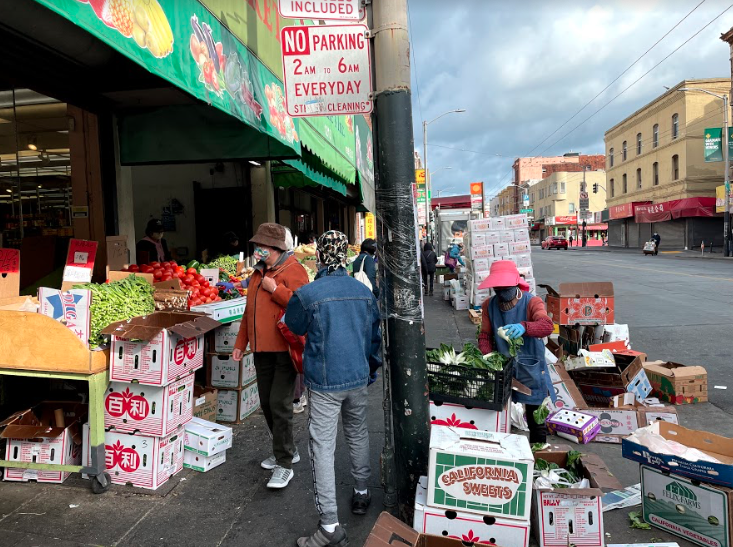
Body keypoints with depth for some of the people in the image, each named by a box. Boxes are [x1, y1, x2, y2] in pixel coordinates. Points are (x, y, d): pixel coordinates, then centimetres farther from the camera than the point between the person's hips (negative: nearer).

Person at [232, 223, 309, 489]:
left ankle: (284, 465, 4)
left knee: (279, 404, -8)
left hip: (285, 350, -8)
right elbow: (249, 310, 21)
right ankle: (288, 450, 32)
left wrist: (275, 289, -19)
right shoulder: (258, 272, 15)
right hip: (262, 350, 9)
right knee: (267, 403, 14)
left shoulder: (292, 270, -10)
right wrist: (241, 343, 20)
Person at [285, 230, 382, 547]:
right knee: (357, 434, 24)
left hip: (324, 381, -5)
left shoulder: (307, 294, -18)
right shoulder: (364, 292, -2)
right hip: (358, 378, 5)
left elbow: (294, 326, 3)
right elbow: (375, 334, 10)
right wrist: (372, 366, 26)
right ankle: (361, 493, 42)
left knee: (323, 448, 2)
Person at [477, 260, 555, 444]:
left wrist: (524, 327, -49)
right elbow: (485, 336, 4)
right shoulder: (489, 305, 2)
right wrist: (488, 357, -16)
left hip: (531, 372, -3)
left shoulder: (532, 302, -11)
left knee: (537, 425, 7)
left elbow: (547, 326, -29)